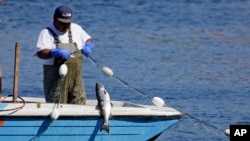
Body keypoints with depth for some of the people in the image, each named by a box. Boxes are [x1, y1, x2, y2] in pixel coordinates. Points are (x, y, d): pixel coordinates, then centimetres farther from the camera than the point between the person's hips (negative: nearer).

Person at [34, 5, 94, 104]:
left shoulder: (76, 28, 12)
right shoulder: (47, 33, -5)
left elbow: (88, 40, 22)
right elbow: (40, 53, -17)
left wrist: (88, 47, -2)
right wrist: (58, 53, -32)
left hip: (76, 77, 6)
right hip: (56, 78, -5)